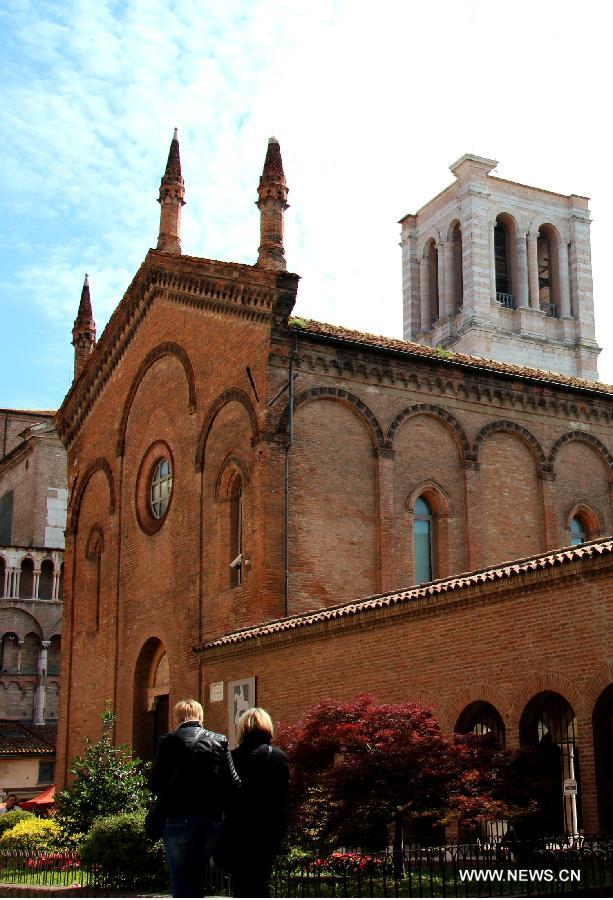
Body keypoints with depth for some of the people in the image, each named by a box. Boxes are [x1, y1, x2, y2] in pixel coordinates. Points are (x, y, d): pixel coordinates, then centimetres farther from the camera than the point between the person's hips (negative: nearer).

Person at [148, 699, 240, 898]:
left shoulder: (169, 741, -4)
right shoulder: (219, 741, 4)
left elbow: (155, 783, -8)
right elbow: (234, 784, -2)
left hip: (178, 819, -3)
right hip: (212, 820, 3)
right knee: (198, 883, 19)